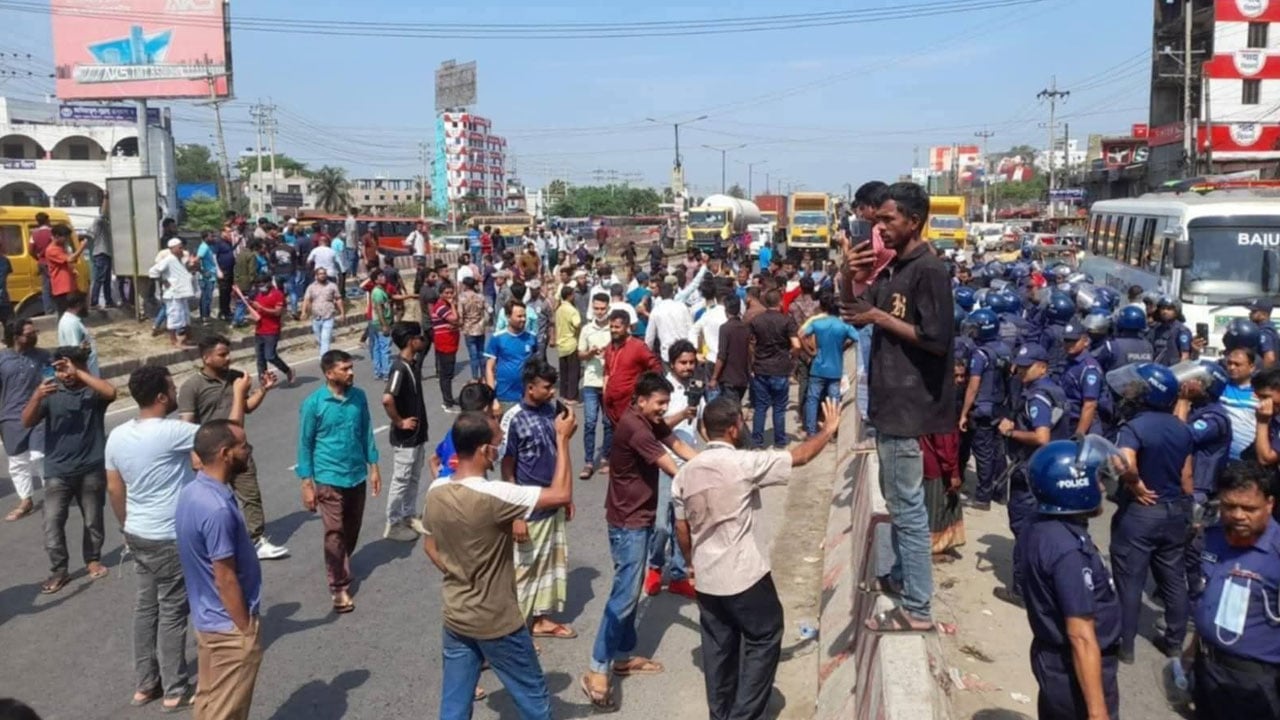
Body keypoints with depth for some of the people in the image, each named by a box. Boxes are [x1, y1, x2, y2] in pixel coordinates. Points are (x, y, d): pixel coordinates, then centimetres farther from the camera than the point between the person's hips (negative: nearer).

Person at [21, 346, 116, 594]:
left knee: (93, 519, 12)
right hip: (57, 471, 1)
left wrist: (78, 373, -25)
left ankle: (93, 559, 31)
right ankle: (59, 571, 8)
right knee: (52, 522, -3)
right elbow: (27, 422, -8)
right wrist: (37, 397, -26)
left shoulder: (93, 389, -2)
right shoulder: (49, 391, 0)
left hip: (91, 469, -1)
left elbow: (110, 392, -25)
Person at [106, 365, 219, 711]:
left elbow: (114, 489, 10)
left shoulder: (117, 436, 0)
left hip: (139, 536, 8)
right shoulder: (171, 433, -23)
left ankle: (145, 684, 28)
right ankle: (175, 691, 15)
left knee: (146, 607, 17)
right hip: (170, 539, -7)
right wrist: (240, 394, -5)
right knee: (173, 613, 4)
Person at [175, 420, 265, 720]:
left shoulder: (192, 491, 0)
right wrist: (247, 630, -14)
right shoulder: (217, 509, -30)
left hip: (207, 618, 9)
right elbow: (226, 580, -24)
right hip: (230, 626, -9)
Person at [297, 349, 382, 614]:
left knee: (352, 530, 17)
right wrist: (307, 483, -8)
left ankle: (341, 568, 40)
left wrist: (373, 467, 8)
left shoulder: (359, 397, -2)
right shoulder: (313, 404, -14)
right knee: (335, 533, -2)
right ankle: (339, 587, 8)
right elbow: (305, 444, -8)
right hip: (329, 479, -4)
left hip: (357, 475, 5)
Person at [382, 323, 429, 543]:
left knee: (414, 478, 19)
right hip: (404, 437, -9)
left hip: (418, 433, 9)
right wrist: (399, 422, -24)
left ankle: (409, 516, 33)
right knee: (401, 480, 3)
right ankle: (393, 525, 15)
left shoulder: (414, 362, 4)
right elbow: (387, 399, -34)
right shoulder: (399, 368, -24)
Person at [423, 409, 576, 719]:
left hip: (455, 618, 6)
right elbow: (562, 495, -25)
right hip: (497, 623, -6)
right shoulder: (493, 496, -28)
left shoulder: (435, 491, -6)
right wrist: (562, 438, -17)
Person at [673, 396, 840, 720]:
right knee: (763, 639, 10)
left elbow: (681, 530, 8)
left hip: (706, 578, 6)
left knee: (718, 647, 17)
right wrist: (828, 429, 8)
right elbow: (799, 457, -7)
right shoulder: (743, 463, -18)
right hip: (745, 574, -6)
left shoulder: (685, 472, 1)